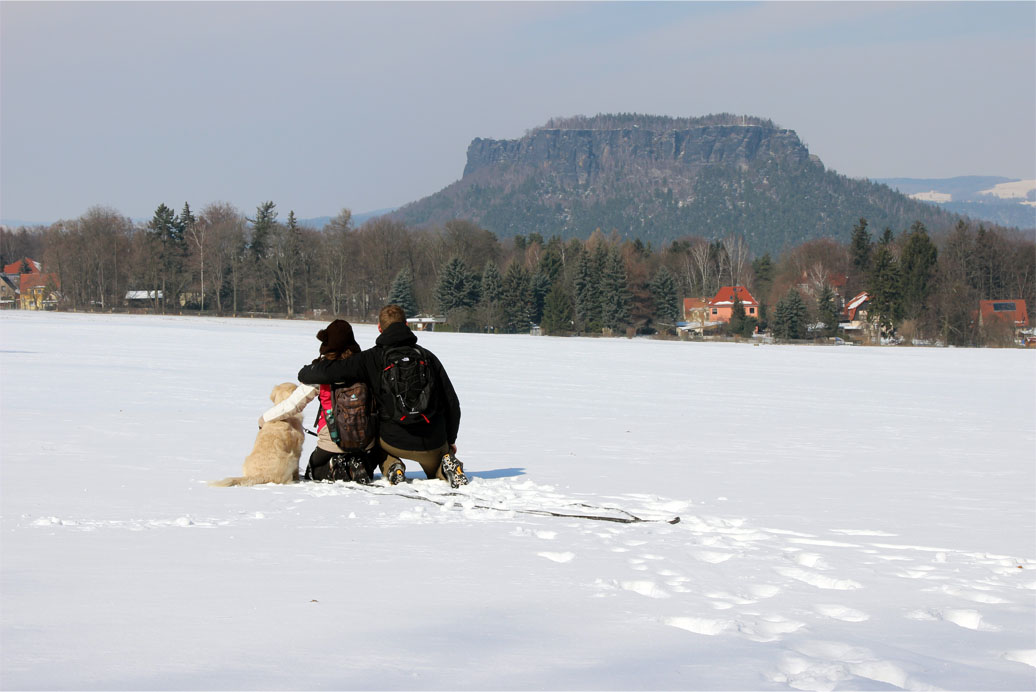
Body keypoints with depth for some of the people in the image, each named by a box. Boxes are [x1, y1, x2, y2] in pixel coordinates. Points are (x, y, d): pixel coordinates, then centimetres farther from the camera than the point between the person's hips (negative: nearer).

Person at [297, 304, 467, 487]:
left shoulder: (372, 358, -6)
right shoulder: (428, 357, 3)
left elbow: (328, 371, -13)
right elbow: (452, 403, 6)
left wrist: (306, 373, 10)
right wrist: (450, 440, 20)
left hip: (396, 442, -2)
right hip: (434, 443, 2)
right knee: (436, 473, 33)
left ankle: (391, 466, 5)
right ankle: (447, 466, -3)